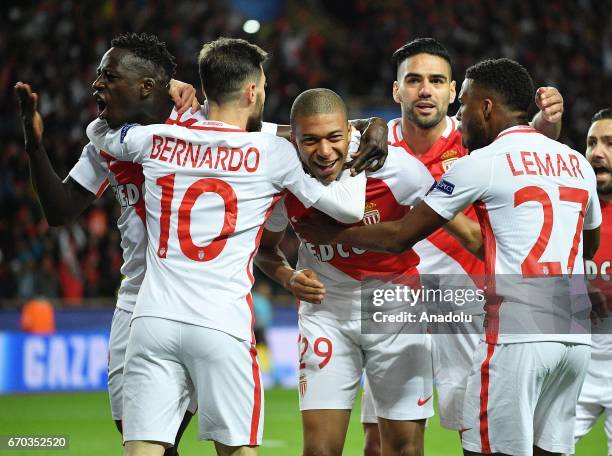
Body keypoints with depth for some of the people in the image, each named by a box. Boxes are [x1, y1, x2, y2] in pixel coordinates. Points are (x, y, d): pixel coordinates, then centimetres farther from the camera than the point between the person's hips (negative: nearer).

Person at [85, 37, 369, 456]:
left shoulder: (156, 140, 8)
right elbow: (349, 209, 8)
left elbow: (98, 131, 31)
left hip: (153, 319, 3)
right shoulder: (273, 152, 0)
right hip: (222, 326, -3)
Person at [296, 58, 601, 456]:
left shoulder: (483, 163, -3)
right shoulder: (578, 163, 15)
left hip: (519, 335, -7)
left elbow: (401, 236, 2)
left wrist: (331, 233, 16)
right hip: (576, 335, 7)